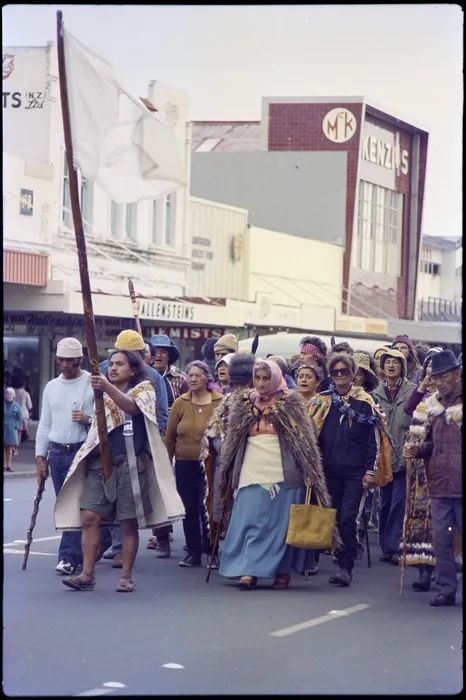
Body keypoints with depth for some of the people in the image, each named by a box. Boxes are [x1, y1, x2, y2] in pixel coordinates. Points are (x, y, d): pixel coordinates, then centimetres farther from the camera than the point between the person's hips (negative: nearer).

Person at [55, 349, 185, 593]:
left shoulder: (144, 389, 3)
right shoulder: (103, 393, 19)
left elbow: (131, 407, -19)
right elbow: (98, 423, 19)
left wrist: (108, 388, -33)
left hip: (130, 462, -4)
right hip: (100, 461, 4)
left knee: (129, 523, 0)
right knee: (89, 517, -8)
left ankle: (126, 576, 8)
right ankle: (87, 574, -6)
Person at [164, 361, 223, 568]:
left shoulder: (221, 402, -2)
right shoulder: (180, 403, 4)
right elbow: (170, 436, 8)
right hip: (184, 463, 3)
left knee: (207, 508, -6)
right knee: (189, 509, 7)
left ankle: (212, 551, 6)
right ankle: (193, 552, 17)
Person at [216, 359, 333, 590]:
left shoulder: (290, 403, 1)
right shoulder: (243, 404, 11)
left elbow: (304, 439, 0)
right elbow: (232, 440, 19)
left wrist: (309, 473, -6)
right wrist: (229, 475, 17)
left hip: (283, 473, -3)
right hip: (253, 472, 3)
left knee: (281, 522, 0)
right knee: (250, 521, -4)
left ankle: (283, 571, 9)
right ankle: (249, 570, -5)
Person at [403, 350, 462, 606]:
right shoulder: (433, 405, 12)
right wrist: (416, 450, 4)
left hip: (460, 483, -5)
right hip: (439, 482, 5)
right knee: (441, 539, 7)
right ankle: (446, 589, 14)